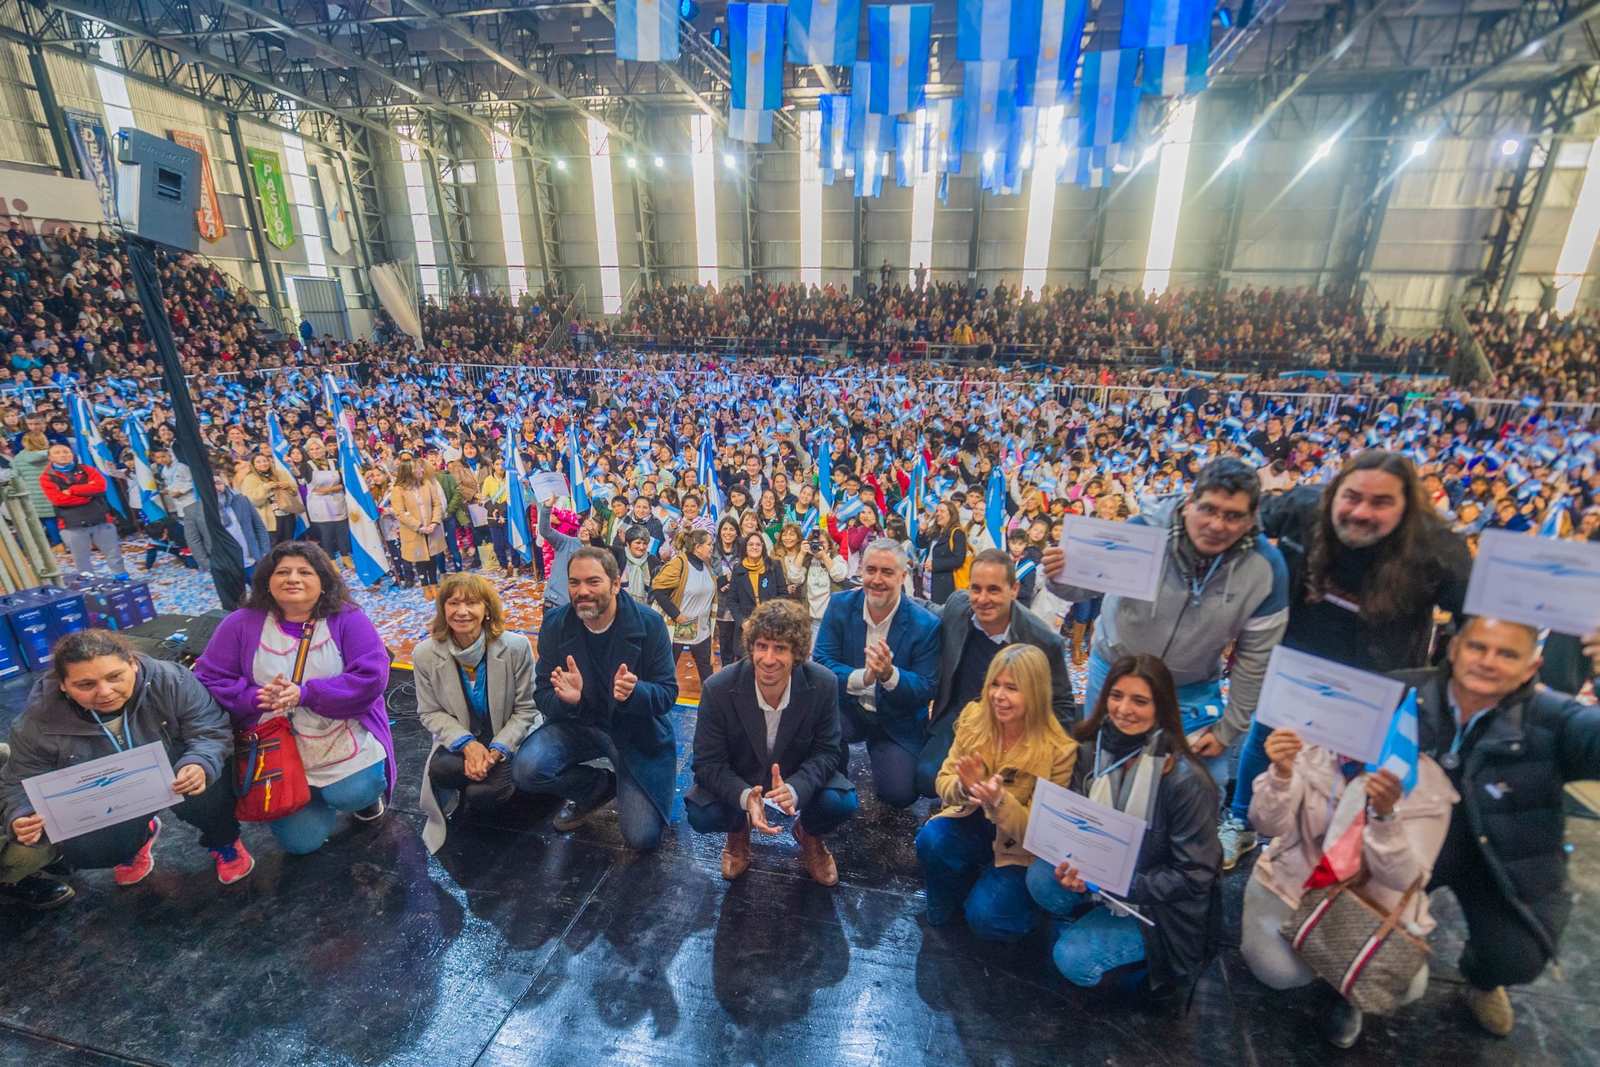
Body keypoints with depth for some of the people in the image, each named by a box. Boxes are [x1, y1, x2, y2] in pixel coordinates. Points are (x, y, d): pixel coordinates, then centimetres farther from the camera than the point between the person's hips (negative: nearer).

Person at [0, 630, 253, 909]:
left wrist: (200, 765, -46)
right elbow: (22, 783, -7)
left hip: (174, 780, -2)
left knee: (207, 787, -31)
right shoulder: (40, 721, -20)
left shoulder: (170, 681, -27)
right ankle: (136, 838, 21)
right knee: (81, 850, -19)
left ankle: (223, 840, 5)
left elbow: (211, 731, -24)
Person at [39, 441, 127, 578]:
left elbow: (100, 485, -10)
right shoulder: (47, 478, 3)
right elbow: (59, 499, -12)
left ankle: (122, 579, 16)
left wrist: (72, 490, -12)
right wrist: (88, 493, -9)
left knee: (114, 554, 6)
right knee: (82, 561, 7)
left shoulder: (86, 469, 9)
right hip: (72, 525, -1)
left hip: (101, 521, 1)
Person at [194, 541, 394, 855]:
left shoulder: (348, 620, -10)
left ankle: (369, 788, 15)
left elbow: (370, 677, -18)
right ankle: (319, 796, 36)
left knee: (354, 795, -24)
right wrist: (255, 697, -20)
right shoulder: (242, 623, -3)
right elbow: (209, 679, -1)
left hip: (346, 744, -2)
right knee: (301, 842, 2)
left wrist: (306, 693, -26)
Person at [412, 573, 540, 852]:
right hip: (460, 740, 3)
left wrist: (496, 751, -23)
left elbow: (525, 710, -10)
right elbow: (431, 713, -4)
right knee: (439, 769, -29)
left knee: (480, 793, -25)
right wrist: (468, 745, -20)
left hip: (507, 739, -2)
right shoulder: (425, 653, -11)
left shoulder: (516, 647, -19)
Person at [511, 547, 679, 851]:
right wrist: (566, 698, -34)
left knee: (642, 838, -10)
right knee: (526, 770, -26)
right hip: (579, 724, 3)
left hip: (638, 732, -2)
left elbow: (668, 692, -16)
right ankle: (599, 786, 5)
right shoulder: (555, 624, -11)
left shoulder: (649, 623, -18)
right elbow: (542, 696, -9)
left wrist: (634, 692, -39)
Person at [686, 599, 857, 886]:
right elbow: (708, 763, -19)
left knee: (843, 803, -25)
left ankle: (809, 834, 13)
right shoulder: (718, 689, -26)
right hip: (737, 781, 0)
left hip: (799, 778, 0)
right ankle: (738, 831, 13)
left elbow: (826, 752, -15)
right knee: (701, 814, -26)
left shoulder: (823, 685, -24)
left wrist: (795, 789, -37)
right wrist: (744, 796, -39)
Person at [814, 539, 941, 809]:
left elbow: (927, 689, -13)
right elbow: (821, 663, -13)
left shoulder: (926, 624, -15)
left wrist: (889, 674, -34)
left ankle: (876, 749, 21)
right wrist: (863, 677, -33)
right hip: (846, 709, 1)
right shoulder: (840, 605, -9)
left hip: (897, 722, -1)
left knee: (900, 796, -14)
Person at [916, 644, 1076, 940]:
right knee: (931, 839, -27)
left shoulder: (1058, 750, -21)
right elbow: (944, 783, -7)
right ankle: (946, 906, 5)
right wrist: (964, 787, -32)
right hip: (973, 822, 3)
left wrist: (999, 801, -37)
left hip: (1019, 847, -3)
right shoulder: (974, 716, -12)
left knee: (985, 918, -21)